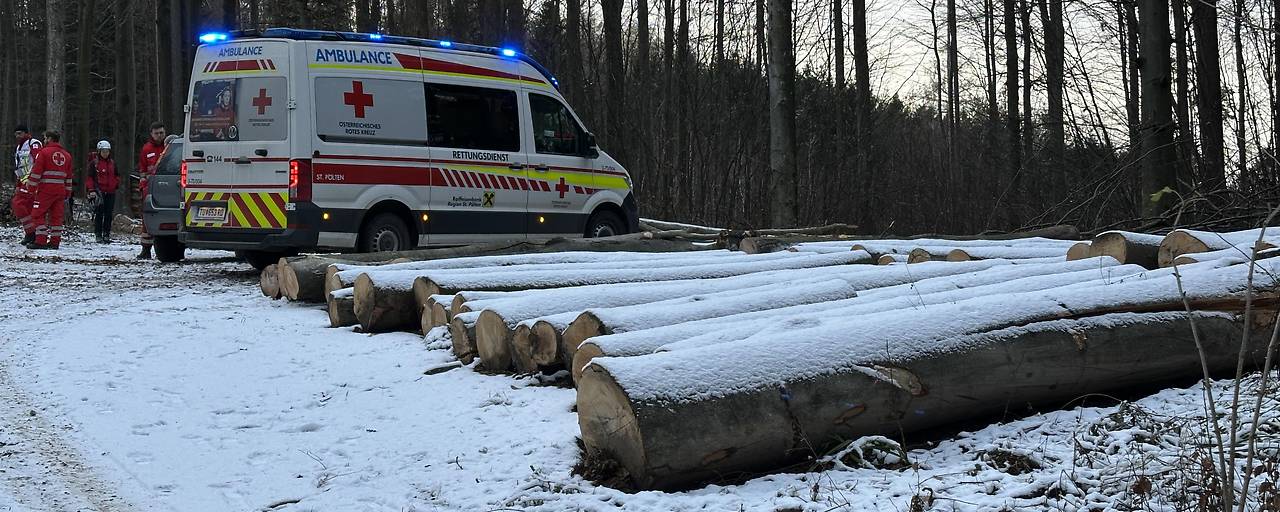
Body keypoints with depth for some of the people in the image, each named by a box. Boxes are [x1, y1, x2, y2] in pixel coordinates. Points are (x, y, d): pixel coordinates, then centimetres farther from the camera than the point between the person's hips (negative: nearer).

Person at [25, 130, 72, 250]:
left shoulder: (44, 152, -5)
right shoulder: (66, 155, 14)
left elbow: (36, 172, -9)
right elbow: (69, 176, 16)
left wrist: (31, 188, -3)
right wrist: (67, 193, 21)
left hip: (46, 189, -6)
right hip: (60, 189, 6)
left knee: (38, 214, 0)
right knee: (56, 216, 8)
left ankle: (41, 241, -8)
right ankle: (55, 242, 8)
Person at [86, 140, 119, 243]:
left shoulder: (112, 163, 14)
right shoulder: (94, 163, 0)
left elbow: (117, 175, 25)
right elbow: (89, 177, -2)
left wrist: (116, 183, 6)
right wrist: (91, 190, -10)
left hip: (110, 192, 4)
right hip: (99, 191, -4)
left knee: (108, 214, 5)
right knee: (99, 214, -4)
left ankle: (107, 235, 11)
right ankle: (98, 235, -1)